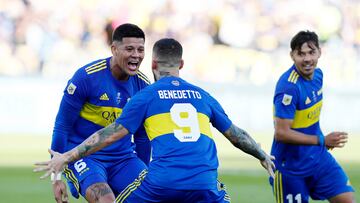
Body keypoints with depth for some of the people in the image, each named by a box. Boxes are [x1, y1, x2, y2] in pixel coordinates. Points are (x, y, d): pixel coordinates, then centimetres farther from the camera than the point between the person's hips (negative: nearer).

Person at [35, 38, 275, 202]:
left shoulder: (146, 96, 11)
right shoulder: (201, 95, 20)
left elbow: (112, 134, 5)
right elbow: (234, 133, 28)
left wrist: (67, 157, 8)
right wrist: (263, 155, 45)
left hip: (163, 181, -2)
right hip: (204, 183, 2)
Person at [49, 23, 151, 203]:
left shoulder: (143, 85, 1)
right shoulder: (86, 77, -14)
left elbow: (142, 137, 14)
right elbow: (62, 126, -8)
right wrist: (56, 176, -9)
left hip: (123, 157, 5)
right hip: (84, 157, -5)